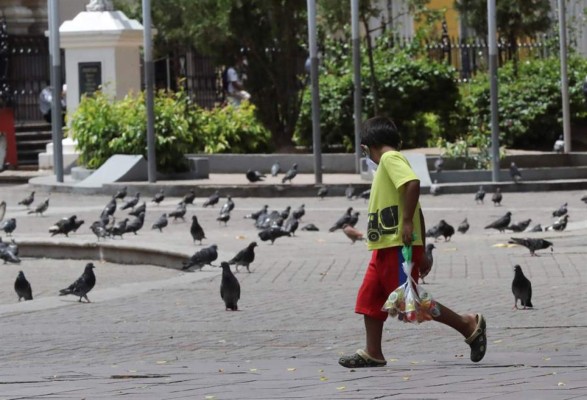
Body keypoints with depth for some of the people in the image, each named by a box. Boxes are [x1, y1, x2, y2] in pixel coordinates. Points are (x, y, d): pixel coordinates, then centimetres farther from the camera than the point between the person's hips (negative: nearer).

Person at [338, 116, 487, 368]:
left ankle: (468, 325, -3)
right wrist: (421, 253, 21)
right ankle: (373, 353, 11)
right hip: (386, 248, 10)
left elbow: (413, 183, -28)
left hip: (398, 246, -10)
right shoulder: (393, 162, 20)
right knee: (369, 298, 9)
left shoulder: (390, 159, -8)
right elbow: (417, 212, 21)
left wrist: (406, 221, -26)